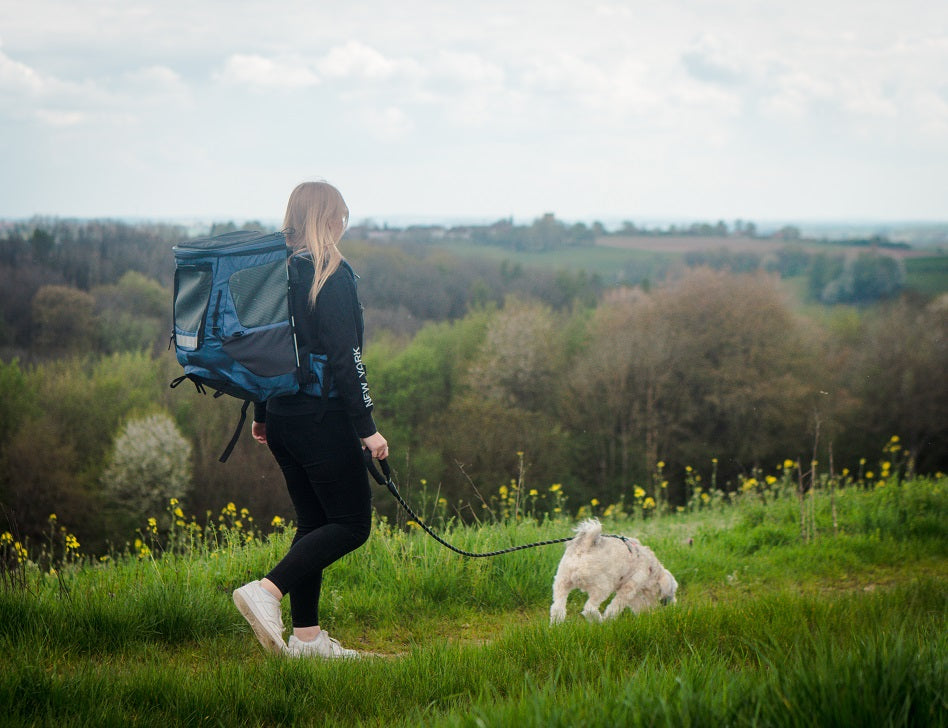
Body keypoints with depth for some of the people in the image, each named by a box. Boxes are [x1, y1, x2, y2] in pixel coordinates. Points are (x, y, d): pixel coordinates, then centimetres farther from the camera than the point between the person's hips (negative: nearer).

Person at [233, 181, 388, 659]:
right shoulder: (332, 275, -13)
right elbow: (344, 356, -17)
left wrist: (261, 415, 22)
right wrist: (367, 427, -15)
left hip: (282, 418, 8)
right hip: (322, 418, -8)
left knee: (313, 521, 14)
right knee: (352, 524, 0)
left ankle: (306, 636, 15)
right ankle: (266, 590, -14)